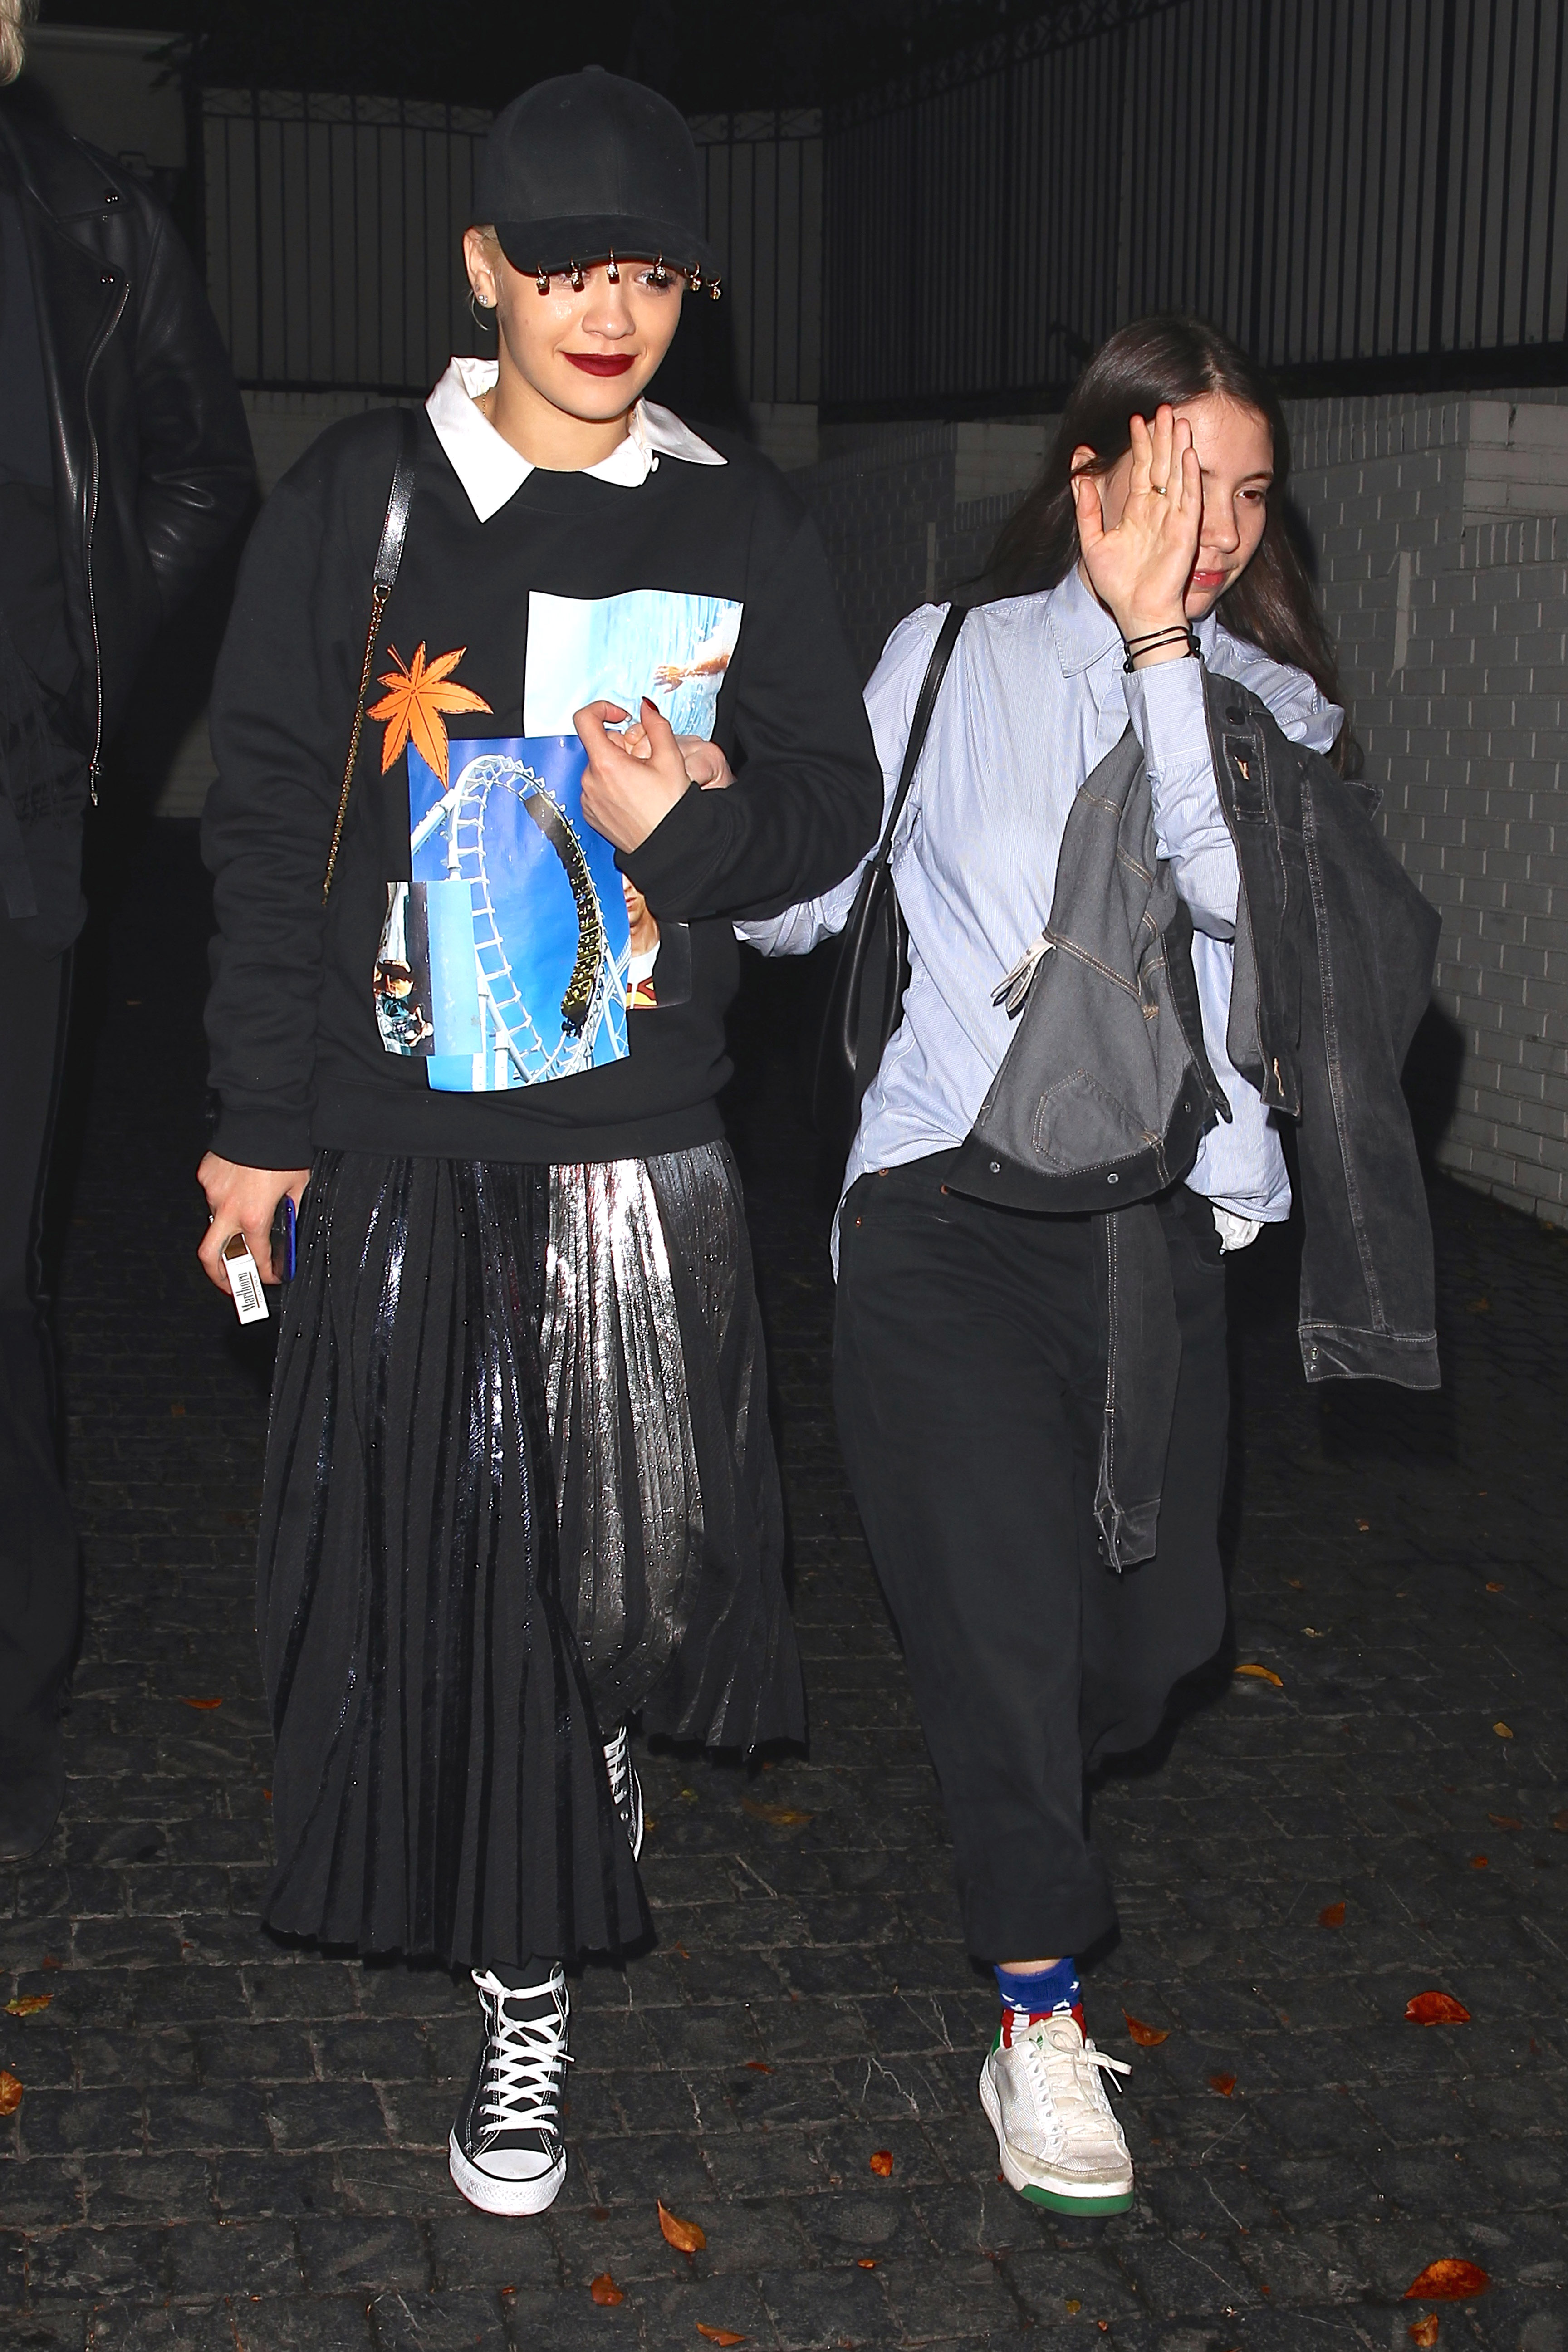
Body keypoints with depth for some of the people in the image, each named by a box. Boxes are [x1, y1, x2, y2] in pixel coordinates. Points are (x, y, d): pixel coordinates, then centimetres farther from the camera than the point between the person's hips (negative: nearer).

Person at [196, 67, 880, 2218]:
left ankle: (593, 1791, 32)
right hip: (402, 1150, 0)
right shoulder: (360, 503, 0)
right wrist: (259, 1118, -1)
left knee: (618, 1550, 3)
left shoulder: (745, 531, 4)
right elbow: (267, 821, 1)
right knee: (451, 1565, 4)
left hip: (641, 1149, 1)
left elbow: (830, 804, 9)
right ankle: (528, 1998, 22)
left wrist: (694, 823, -14)